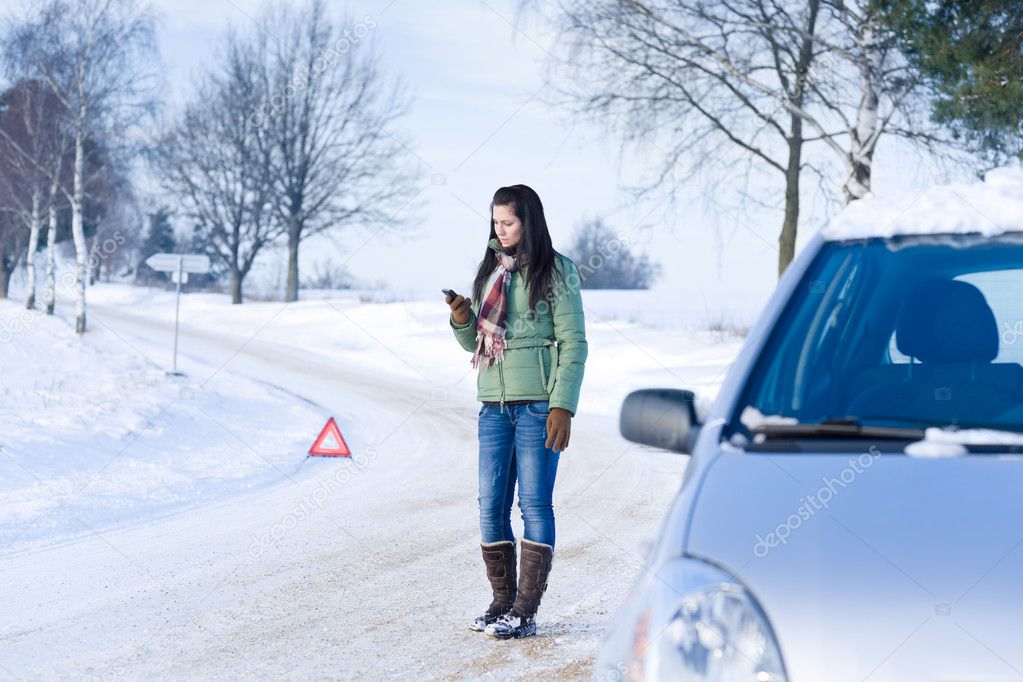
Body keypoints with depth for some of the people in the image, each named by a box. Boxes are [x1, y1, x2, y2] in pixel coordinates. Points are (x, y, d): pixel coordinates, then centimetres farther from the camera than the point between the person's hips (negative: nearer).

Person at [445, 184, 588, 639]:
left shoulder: (556, 271, -3)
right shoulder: (490, 271, 14)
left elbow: (573, 343, -7)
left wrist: (563, 406, -14)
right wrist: (462, 320, -2)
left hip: (539, 403, -6)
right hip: (494, 405, 6)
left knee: (534, 504, -3)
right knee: (491, 506, 3)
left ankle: (525, 612, -1)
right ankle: (501, 603, 13)